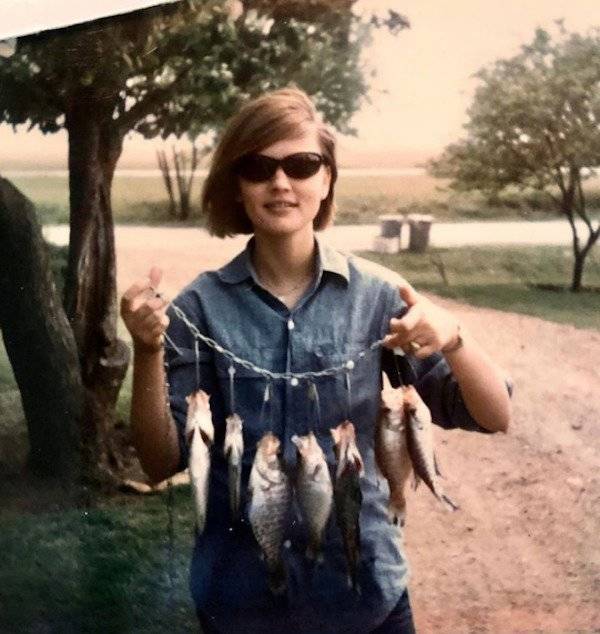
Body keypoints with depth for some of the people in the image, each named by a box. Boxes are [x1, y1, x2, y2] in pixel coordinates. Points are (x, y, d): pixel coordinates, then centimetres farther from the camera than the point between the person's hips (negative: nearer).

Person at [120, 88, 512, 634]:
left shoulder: (376, 296, -8)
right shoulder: (201, 306, -8)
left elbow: (494, 418, -8)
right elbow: (163, 461, -7)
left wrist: (453, 338, -28)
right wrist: (147, 352, -23)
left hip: (363, 590, 0)